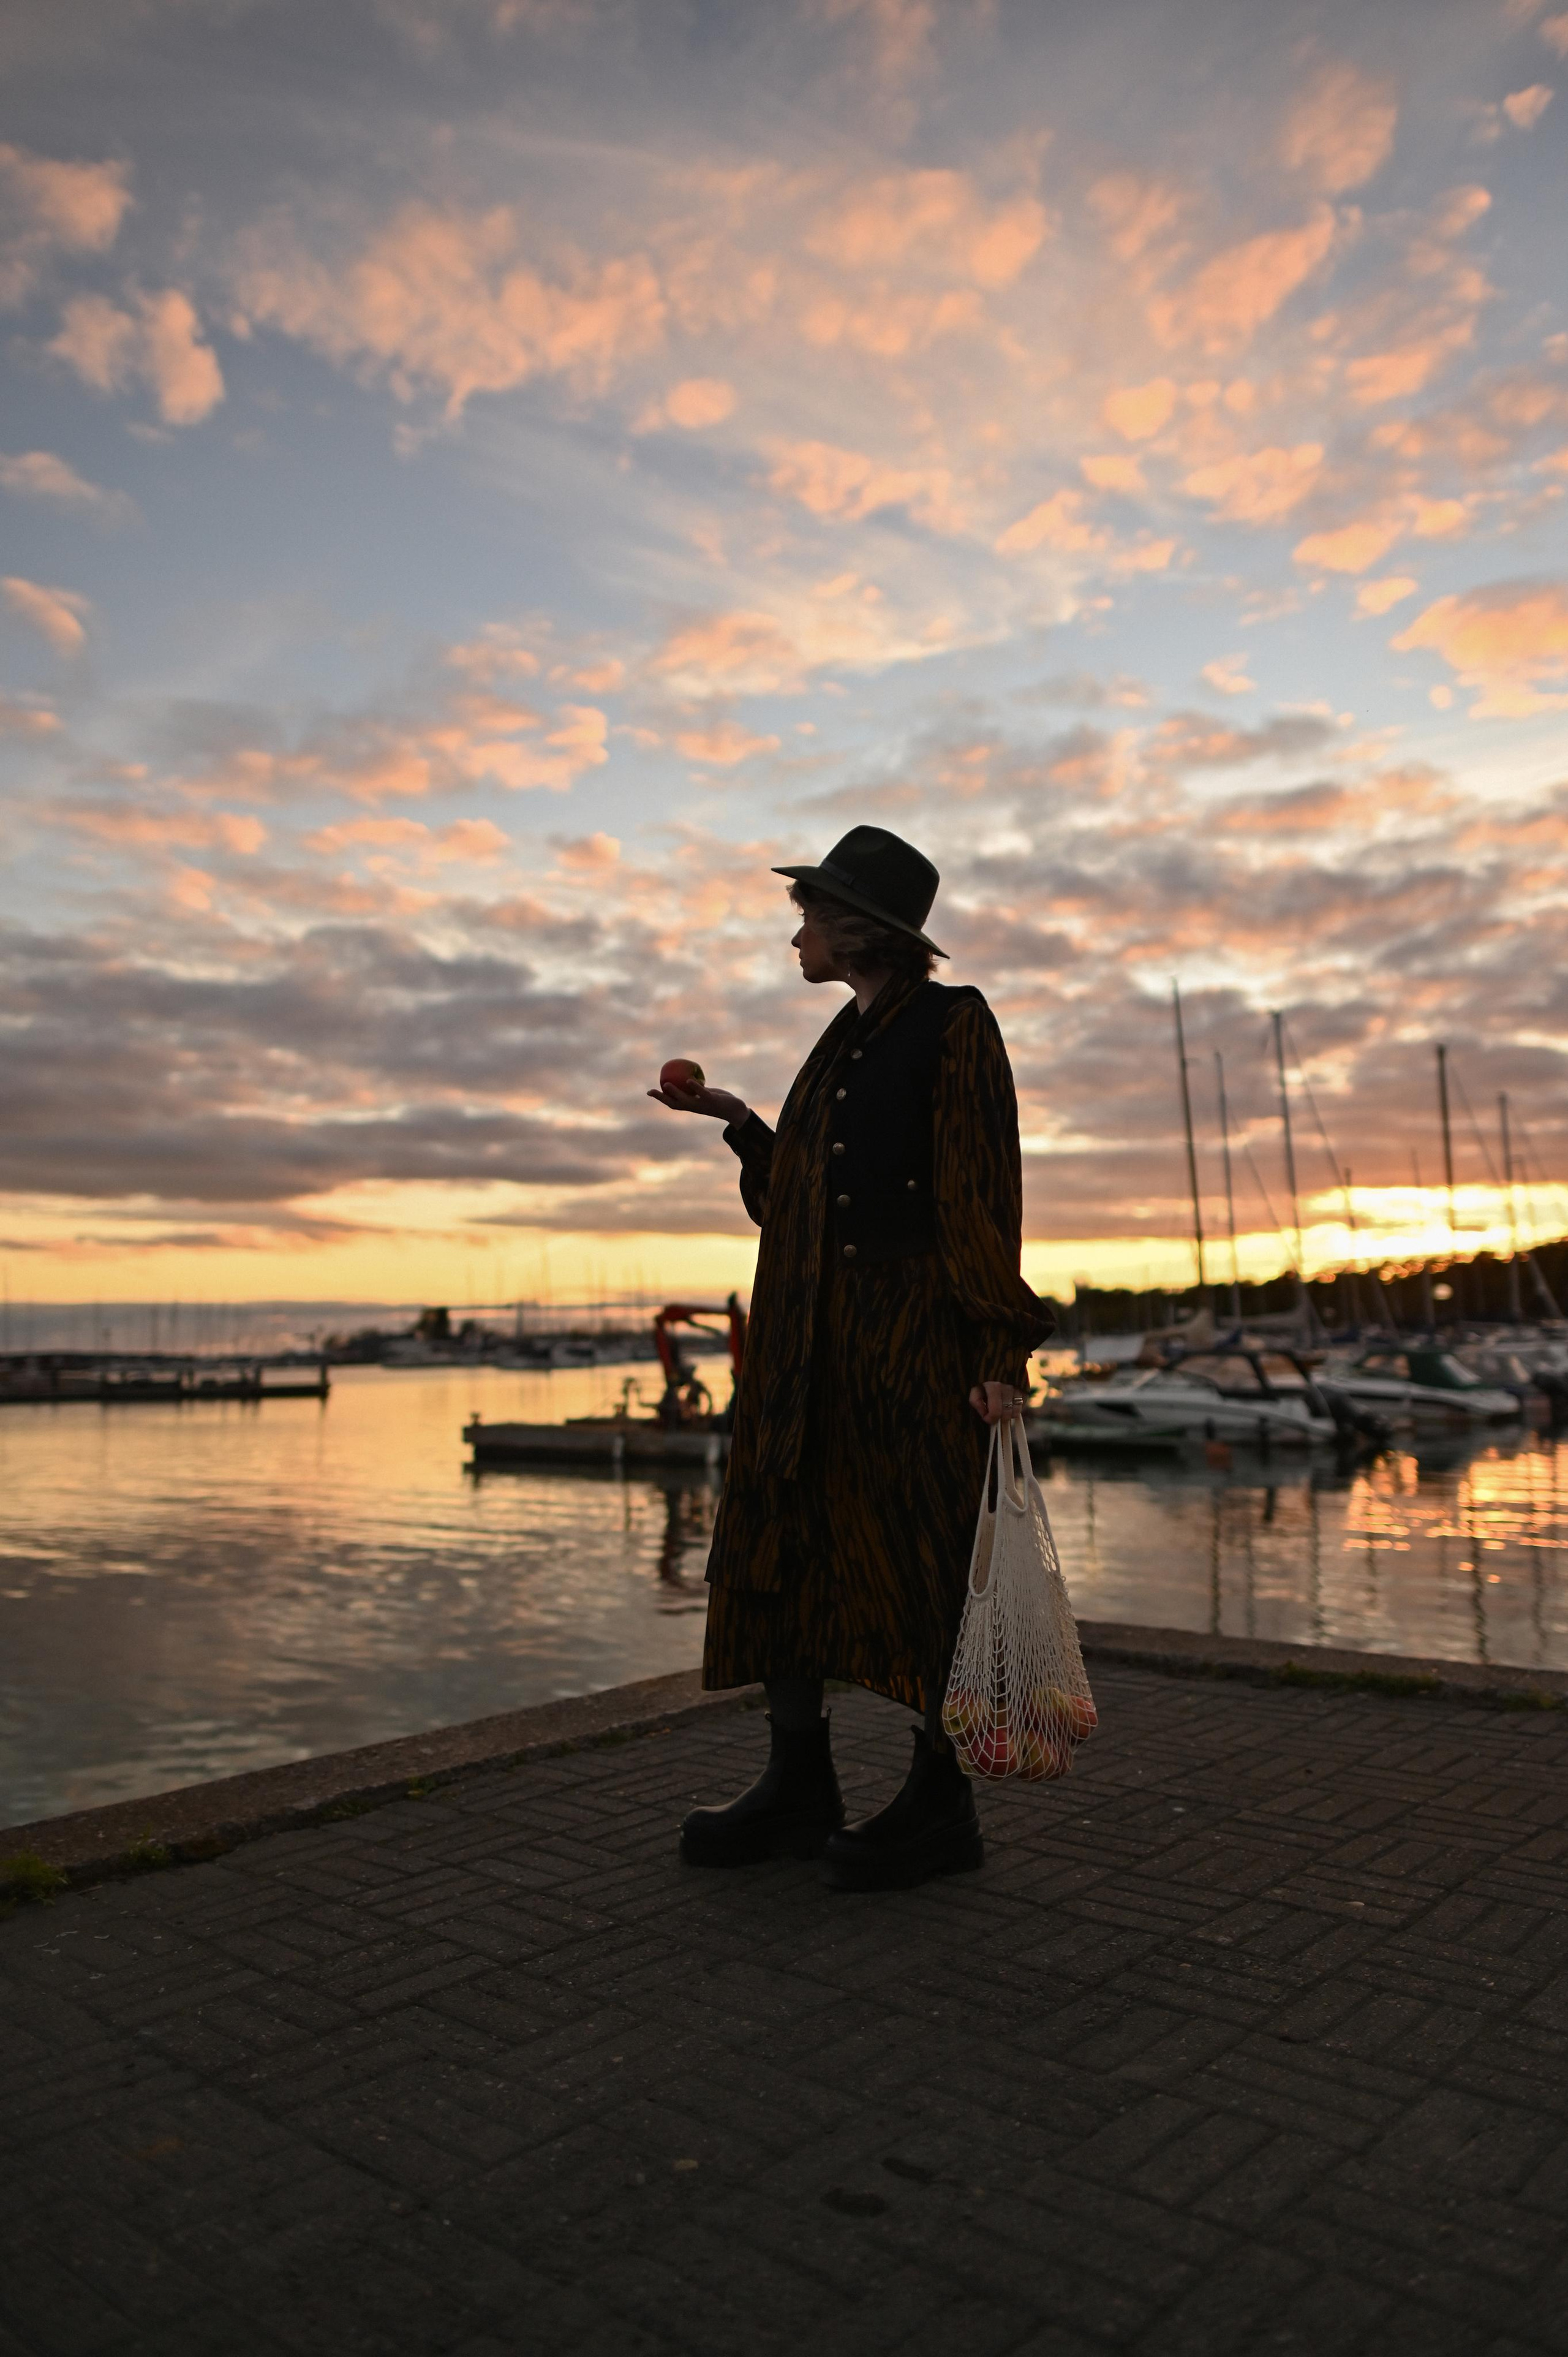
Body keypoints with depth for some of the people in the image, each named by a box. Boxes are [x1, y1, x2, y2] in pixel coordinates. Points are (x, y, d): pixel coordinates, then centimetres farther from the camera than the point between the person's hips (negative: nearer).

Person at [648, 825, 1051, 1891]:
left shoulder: (953, 1024, -3)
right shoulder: (844, 1044, 19)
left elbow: (985, 1192, -11)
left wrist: (998, 1349, -17)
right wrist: (737, 1120, 15)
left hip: (914, 1335, -8)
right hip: (814, 1341, 8)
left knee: (922, 1555, -1)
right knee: (783, 1544, 7)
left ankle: (942, 1804, 13)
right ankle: (800, 1789, 19)